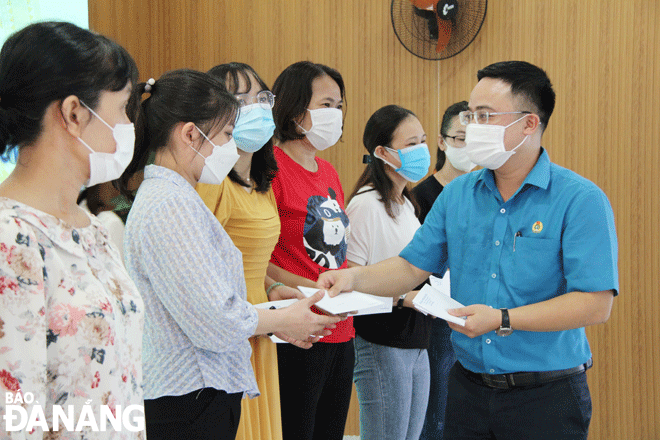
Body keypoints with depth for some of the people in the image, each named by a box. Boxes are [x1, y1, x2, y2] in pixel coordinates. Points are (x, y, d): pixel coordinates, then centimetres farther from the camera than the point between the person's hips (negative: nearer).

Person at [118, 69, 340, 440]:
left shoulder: (170, 196, 14)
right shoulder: (171, 206, -19)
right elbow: (216, 321, -22)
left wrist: (277, 317, 10)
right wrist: (283, 320, -5)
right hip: (189, 401, -10)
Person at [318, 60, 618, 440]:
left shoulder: (580, 200, -12)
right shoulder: (457, 194, 6)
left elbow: (597, 303, -19)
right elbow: (412, 266, 11)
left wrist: (502, 320, -23)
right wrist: (354, 277, -7)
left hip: (546, 395, -5)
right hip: (468, 389, 5)